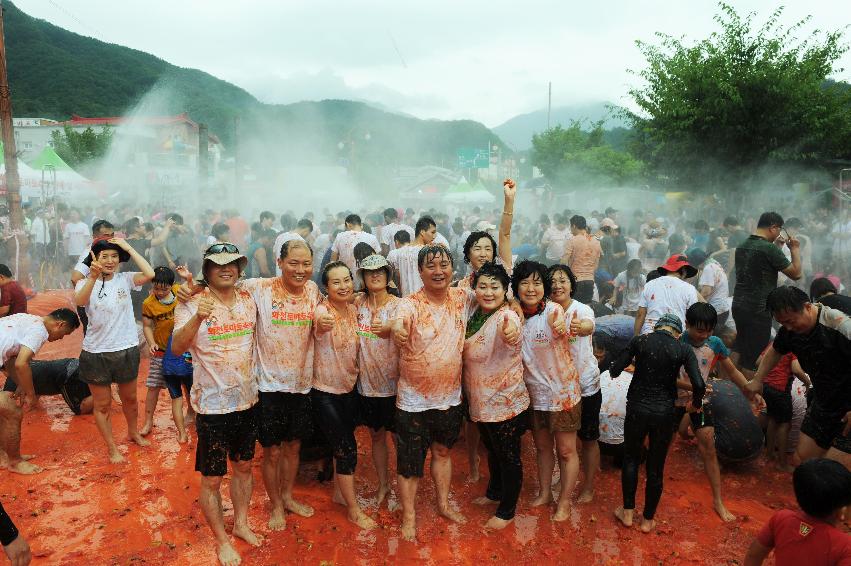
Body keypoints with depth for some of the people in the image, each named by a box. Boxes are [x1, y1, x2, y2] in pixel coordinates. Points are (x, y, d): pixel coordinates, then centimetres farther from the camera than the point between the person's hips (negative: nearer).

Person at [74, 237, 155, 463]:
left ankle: (133, 432, 46)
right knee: (103, 404, 11)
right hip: (96, 353, -2)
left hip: (127, 349, 2)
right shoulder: (86, 283, -9)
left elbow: (149, 274, -24)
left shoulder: (125, 279, -5)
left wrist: (128, 248, -21)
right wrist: (93, 277, -50)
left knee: (130, 398, 22)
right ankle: (112, 448, 28)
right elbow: (79, 301, -32)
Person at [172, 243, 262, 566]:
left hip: (247, 400, 5)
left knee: (243, 466, 20)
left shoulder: (248, 300, 0)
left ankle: (241, 523, 41)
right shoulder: (192, 304, -14)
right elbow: (176, 349, -28)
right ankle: (222, 540, 28)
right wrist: (198, 318, -43)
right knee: (212, 478, 8)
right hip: (212, 405, -5)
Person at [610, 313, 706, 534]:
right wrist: (695, 404, 7)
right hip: (664, 413, 0)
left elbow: (614, 371, -4)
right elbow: (699, 384, -13)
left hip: (636, 409, 0)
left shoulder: (640, 341, -4)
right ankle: (648, 520, 28)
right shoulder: (683, 349, -4)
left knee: (631, 459, 21)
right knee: (656, 467, 15)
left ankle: (628, 513, 26)